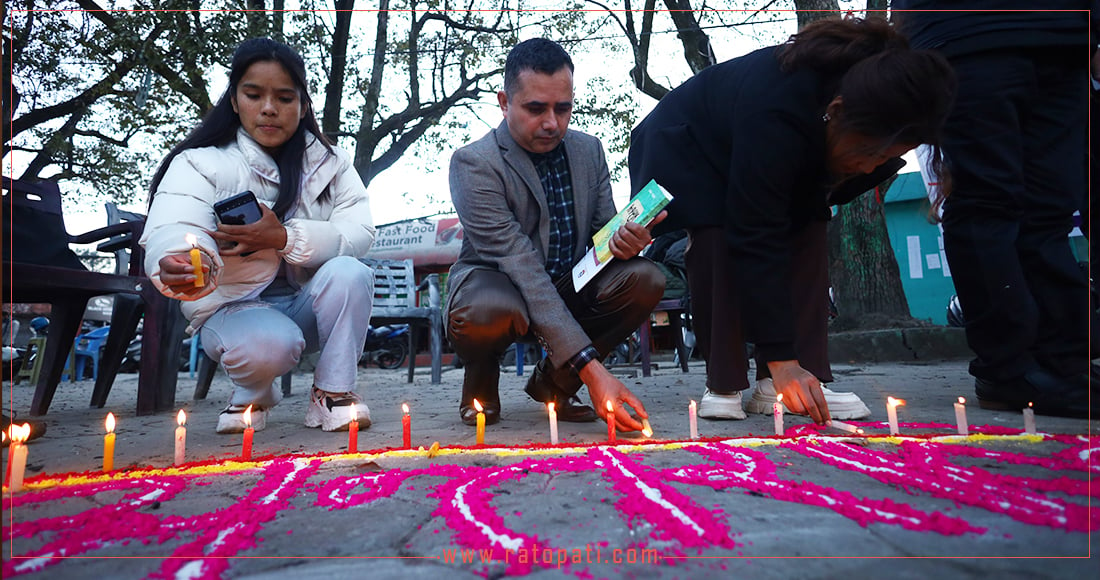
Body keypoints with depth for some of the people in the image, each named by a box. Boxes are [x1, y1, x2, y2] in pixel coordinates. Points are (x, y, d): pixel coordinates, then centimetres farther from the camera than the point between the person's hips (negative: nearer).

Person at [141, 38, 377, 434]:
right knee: (271, 345, -35)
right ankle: (252, 394, 3)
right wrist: (176, 268, -50)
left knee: (350, 273, -28)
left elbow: (359, 235, -12)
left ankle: (333, 392, -10)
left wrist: (284, 238, -28)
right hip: (232, 308, -2)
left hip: (307, 307, 2)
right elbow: (172, 232, -25)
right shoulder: (199, 163, -6)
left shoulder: (330, 164, 3)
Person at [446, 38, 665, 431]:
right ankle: (480, 381, 0)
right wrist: (590, 367, -34)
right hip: (499, 288, -5)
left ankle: (554, 380, 0)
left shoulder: (589, 150, 2)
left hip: (569, 288, 5)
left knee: (645, 279, -21)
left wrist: (626, 241, -22)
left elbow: (604, 232, 7)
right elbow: (521, 267, -28)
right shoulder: (473, 163, -18)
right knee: (490, 311, -39)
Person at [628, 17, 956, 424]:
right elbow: (757, 242, -42)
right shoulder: (773, 119, -43)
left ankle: (780, 386, -12)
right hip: (689, 153, -6)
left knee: (808, 235, -13)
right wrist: (780, 357, -41)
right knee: (718, 247, -28)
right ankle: (723, 386, -16)